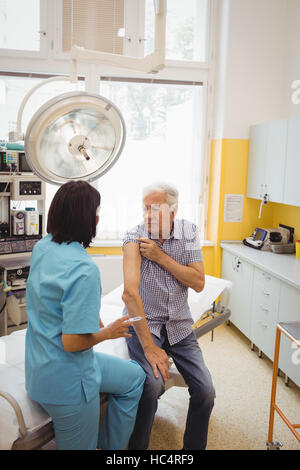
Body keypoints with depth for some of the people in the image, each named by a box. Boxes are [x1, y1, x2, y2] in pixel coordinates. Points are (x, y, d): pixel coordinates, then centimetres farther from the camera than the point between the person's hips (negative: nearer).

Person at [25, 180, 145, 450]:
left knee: (134, 377, 24)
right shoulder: (84, 269, -30)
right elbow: (73, 342, -29)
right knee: (80, 447, 17)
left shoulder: (42, 248, -1)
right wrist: (109, 332, -10)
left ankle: (111, 446, 34)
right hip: (65, 381, -9)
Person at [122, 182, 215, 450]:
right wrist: (150, 347, -27)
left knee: (206, 392, -6)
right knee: (153, 384, -26)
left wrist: (160, 257, -19)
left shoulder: (188, 232, -2)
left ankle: (194, 447, 21)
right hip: (143, 322, -3)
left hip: (179, 325, 4)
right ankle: (137, 447, 0)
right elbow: (130, 292, -23)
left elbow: (198, 283, -8)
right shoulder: (135, 238, -13)